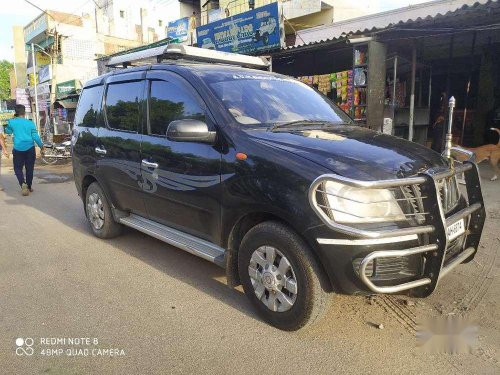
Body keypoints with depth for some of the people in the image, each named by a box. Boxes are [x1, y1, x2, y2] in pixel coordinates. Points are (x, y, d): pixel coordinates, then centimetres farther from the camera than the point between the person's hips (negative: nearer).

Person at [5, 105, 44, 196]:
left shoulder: (12, 122, -1)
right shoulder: (30, 123, -1)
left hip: (18, 149, -1)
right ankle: (29, 187, 17)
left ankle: (23, 184, -16)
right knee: (29, 168, 10)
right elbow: (35, 136, -3)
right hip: (30, 148, 1)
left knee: (18, 168, 8)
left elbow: (8, 131, 19)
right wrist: (41, 145, 11)